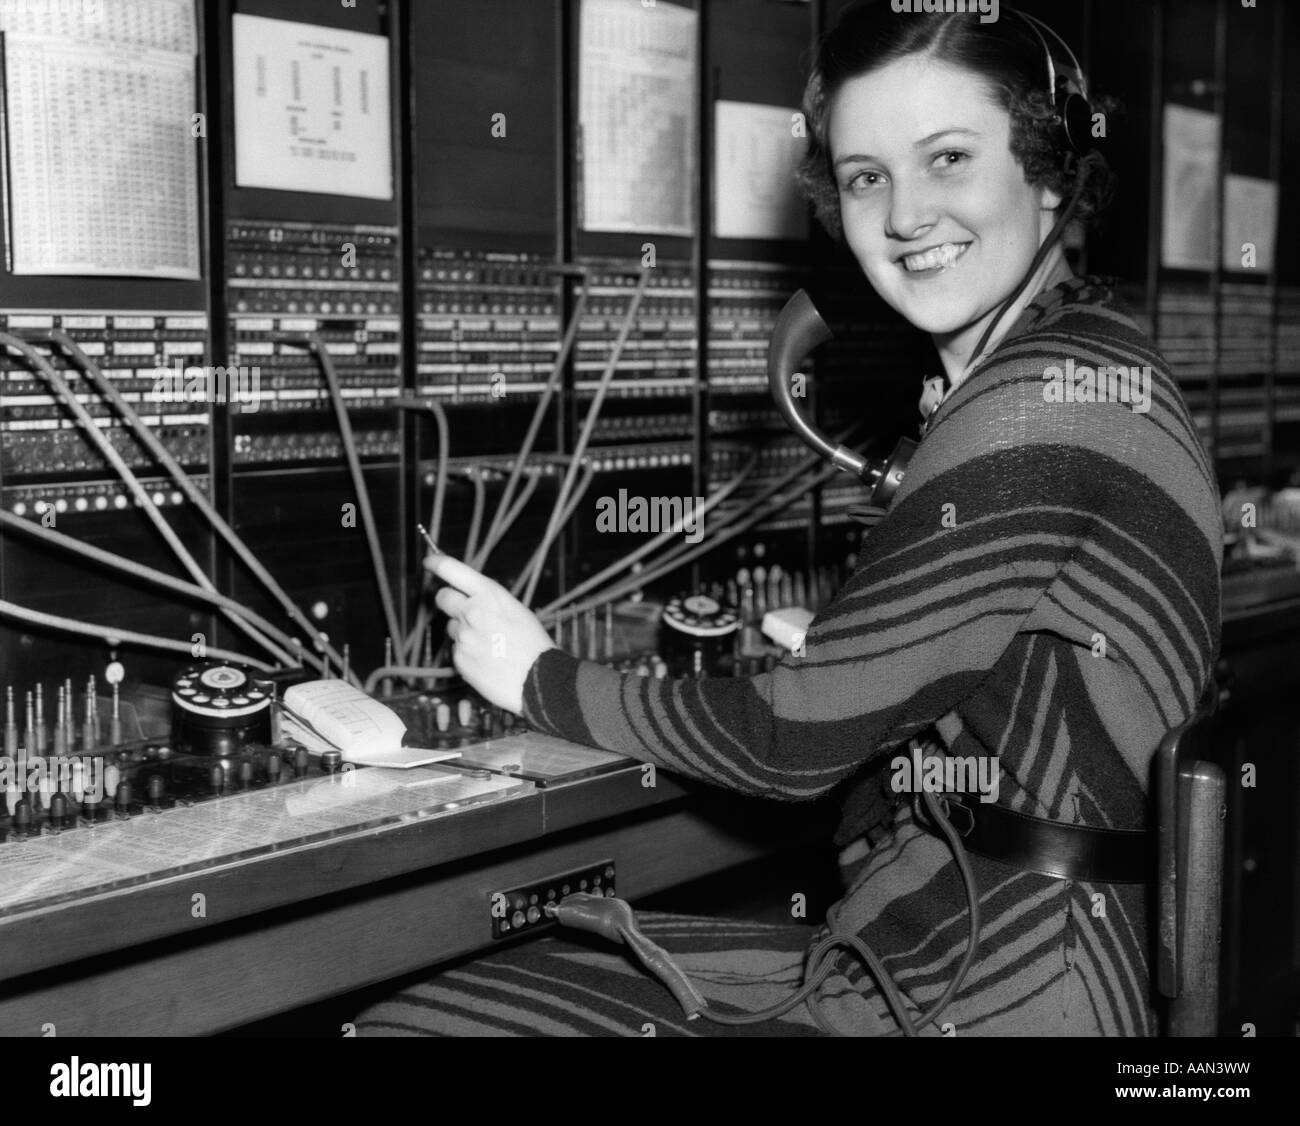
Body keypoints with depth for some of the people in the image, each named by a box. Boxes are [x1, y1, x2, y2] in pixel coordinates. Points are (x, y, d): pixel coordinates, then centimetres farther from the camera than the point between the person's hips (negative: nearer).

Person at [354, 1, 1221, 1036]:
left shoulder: (1044, 400, -19)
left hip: (993, 996, -9)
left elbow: (797, 743, -16)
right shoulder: (1085, 359, 12)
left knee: (416, 1017, -11)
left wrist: (542, 679, -3)